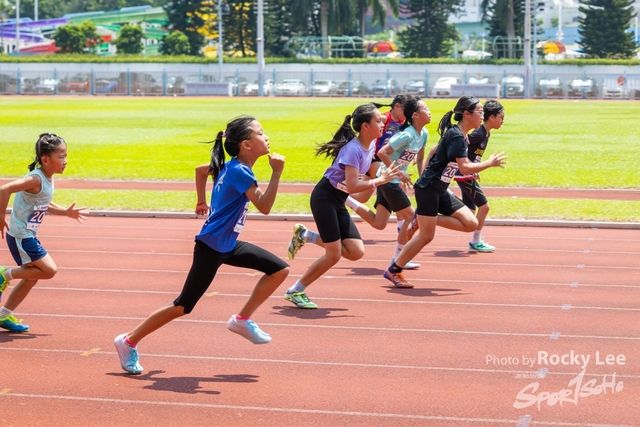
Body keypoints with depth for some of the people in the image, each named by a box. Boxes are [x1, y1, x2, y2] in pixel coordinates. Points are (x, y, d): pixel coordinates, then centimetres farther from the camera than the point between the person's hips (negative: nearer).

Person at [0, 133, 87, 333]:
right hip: (20, 236, -10)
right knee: (49, 270, -10)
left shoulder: (47, 179, 6)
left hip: (27, 236, 10)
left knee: (32, 276, 16)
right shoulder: (36, 179, -23)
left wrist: (66, 212, 12)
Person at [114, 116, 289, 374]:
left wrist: (202, 201, 30)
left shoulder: (230, 167, 6)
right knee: (183, 306, -3)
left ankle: (242, 320, 11)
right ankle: (129, 342, 8)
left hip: (227, 245, 9)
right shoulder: (239, 172, -21)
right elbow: (264, 207, -28)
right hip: (211, 248, -9)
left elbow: (200, 169, 23)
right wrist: (277, 173, -27)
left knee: (280, 270, 4)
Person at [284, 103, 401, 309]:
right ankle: (295, 291, 8)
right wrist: (380, 180, -25)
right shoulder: (353, 149, -23)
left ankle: (305, 236, 15)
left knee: (356, 252, 2)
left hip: (338, 202, 8)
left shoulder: (370, 146, 3)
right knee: (334, 255, -8)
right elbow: (352, 186, -29)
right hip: (324, 198, -8)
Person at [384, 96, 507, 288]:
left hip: (440, 191, 9)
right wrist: (490, 163, -14)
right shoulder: (456, 136, -18)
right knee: (426, 236, -5)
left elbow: (435, 149, 24)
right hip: (428, 188, -9)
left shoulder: (457, 134, 10)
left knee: (471, 224, -1)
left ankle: (425, 219, 6)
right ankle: (393, 271, 8)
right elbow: (465, 168, -25)